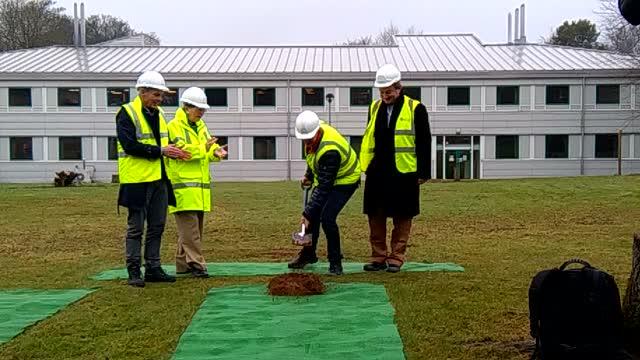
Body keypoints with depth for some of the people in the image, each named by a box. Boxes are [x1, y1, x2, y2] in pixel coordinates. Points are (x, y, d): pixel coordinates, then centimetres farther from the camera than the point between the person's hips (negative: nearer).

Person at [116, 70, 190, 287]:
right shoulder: (127, 113, -9)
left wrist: (173, 151, 1)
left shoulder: (158, 113, 15)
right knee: (136, 227, 1)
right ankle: (134, 271, 9)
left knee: (157, 226, 11)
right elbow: (130, 145, -19)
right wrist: (160, 151, -19)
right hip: (137, 179, -8)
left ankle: (153, 269, 20)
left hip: (159, 179, 8)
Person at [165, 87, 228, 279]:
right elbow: (181, 150, -18)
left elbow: (209, 147, 13)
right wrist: (204, 148, -25)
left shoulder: (200, 126, 18)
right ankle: (196, 263, -8)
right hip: (183, 186, -8)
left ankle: (183, 264, 21)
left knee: (196, 227, 12)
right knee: (189, 228, -10)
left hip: (200, 185, 9)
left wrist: (216, 152, -9)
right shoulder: (174, 126, -7)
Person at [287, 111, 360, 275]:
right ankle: (308, 254, 28)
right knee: (313, 216, 8)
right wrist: (309, 175, 11)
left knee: (327, 218, -19)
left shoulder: (329, 151, -39)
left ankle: (335, 262, -3)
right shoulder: (314, 133, -14)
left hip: (344, 180, -8)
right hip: (324, 177, 8)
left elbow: (324, 187, -36)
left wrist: (308, 212, -36)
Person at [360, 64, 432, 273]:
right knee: (375, 216, 8)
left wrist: (423, 172, -6)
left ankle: (396, 258, 14)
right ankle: (379, 257, 19)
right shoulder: (375, 108, 11)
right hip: (377, 173, 5)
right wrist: (365, 167, 13)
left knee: (402, 218, 5)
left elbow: (424, 143, -3)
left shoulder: (415, 109, -3)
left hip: (404, 173, -4)